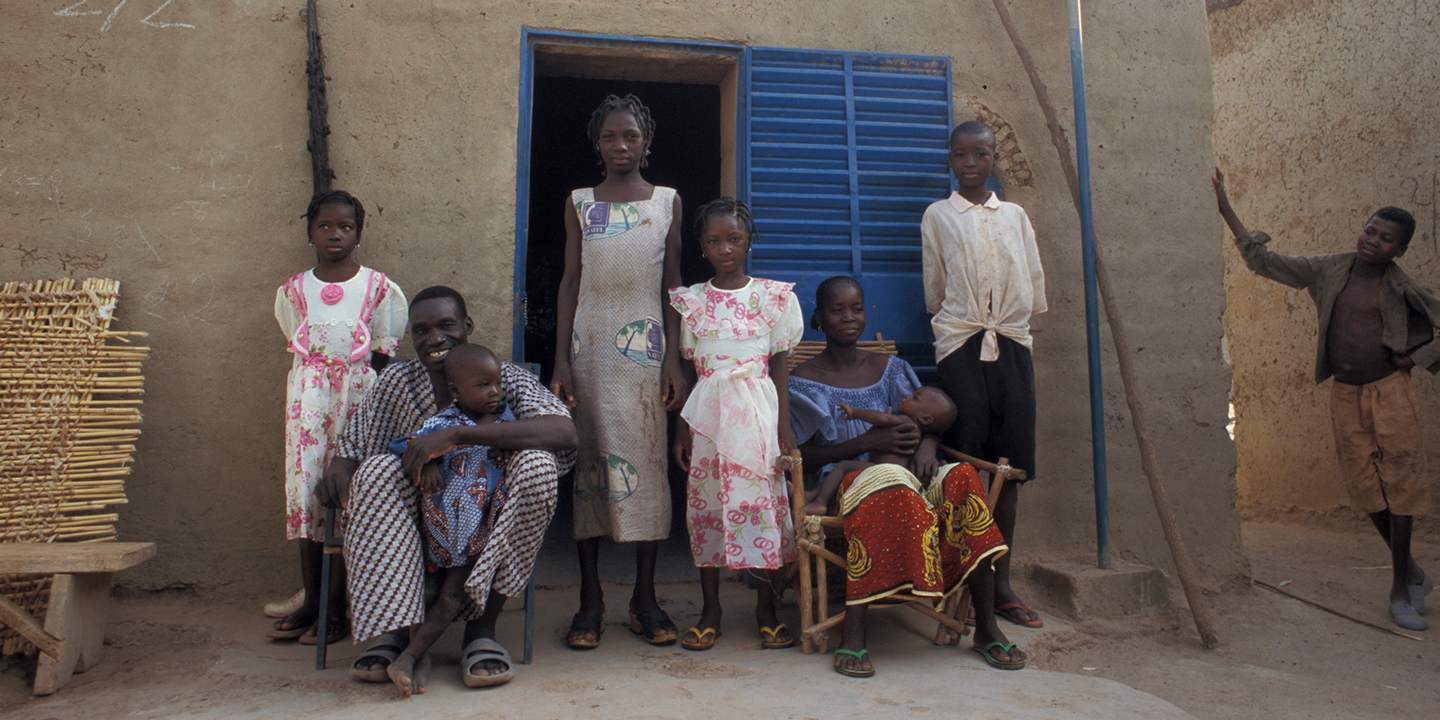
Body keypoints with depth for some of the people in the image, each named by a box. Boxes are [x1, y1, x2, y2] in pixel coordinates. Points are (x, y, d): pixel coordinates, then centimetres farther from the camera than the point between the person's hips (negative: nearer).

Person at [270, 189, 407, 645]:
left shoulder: (377, 288, 3)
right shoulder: (294, 290, 10)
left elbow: (382, 356, 2)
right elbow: (297, 346, 13)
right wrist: (319, 381, -1)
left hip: (358, 393, -3)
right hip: (308, 395, 3)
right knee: (304, 484, 1)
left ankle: (336, 608, 5)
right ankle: (310, 600, 13)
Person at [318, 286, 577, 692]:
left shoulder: (509, 378, -7)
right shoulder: (397, 381, 3)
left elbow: (564, 431, -26)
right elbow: (352, 448, 8)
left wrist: (455, 435, -32)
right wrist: (339, 468, -20)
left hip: (491, 528, -2)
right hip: (414, 524, 2)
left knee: (537, 464, -28)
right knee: (377, 470, -24)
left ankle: (482, 626, -20)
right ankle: (398, 630, -22)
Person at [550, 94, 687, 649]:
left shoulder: (667, 202, 10)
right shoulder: (580, 203, 11)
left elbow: (673, 285, 8)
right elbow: (570, 281, 7)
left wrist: (674, 359, -1)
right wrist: (560, 361, -1)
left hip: (645, 344, 0)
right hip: (589, 343, 1)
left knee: (646, 459, -1)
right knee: (587, 458, 0)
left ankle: (645, 598, 9)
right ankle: (590, 597, 9)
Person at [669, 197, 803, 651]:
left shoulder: (773, 296, 5)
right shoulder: (692, 300, 8)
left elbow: (780, 363, 4)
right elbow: (686, 367, 9)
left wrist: (784, 424, -2)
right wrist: (682, 427, 5)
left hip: (758, 411, -1)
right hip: (708, 411, 1)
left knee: (764, 501, -1)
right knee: (705, 503, 3)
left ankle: (766, 606, 14)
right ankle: (710, 609, 16)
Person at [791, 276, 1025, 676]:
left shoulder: (890, 369, 19)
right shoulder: (804, 381, 7)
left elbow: (932, 422, 14)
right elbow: (802, 457, -3)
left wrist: (926, 445, -12)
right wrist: (869, 441, -15)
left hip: (905, 474, 4)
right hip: (842, 480, -4)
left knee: (961, 478, -27)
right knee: (889, 482, -38)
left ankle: (986, 628, -23)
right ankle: (852, 638, -39)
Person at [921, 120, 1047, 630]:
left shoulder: (1015, 215, 16)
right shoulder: (938, 215, 10)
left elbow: (1034, 288, 15)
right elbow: (935, 291, 10)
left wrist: (1009, 318, 13)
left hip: (1012, 343, 3)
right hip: (960, 344, -3)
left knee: (1010, 467, 1)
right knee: (965, 466, -8)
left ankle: (1001, 584, 8)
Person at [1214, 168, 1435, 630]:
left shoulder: (1402, 288, -2)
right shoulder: (1328, 271, 5)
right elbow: (1264, 261, 7)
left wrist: (1416, 358, -3)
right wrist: (1225, 209, 4)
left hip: (1389, 392, -3)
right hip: (1344, 395, 3)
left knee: (1399, 484, -1)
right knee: (1366, 488, 5)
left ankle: (1401, 590, 11)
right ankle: (1413, 574, 23)